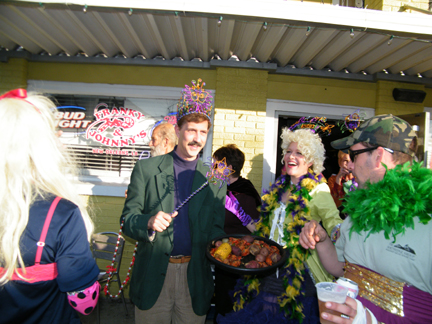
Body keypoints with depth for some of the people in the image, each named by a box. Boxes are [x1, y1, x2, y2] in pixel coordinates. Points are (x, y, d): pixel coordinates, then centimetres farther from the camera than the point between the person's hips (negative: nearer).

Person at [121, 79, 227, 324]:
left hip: (195, 278, 1)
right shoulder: (146, 169, -1)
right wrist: (149, 222, -21)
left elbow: (216, 230, 4)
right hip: (153, 275, 0)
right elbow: (127, 220, -2)